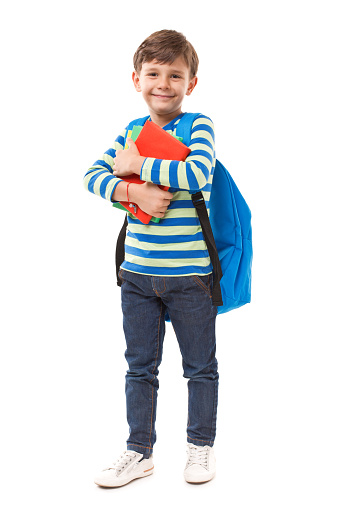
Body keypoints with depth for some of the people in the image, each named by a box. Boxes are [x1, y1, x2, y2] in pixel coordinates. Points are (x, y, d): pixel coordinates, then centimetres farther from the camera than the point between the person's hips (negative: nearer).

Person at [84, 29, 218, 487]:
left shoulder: (198, 126, -6)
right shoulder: (131, 132, 7)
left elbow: (198, 174, -24)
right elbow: (93, 175, -1)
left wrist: (136, 165, -17)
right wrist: (134, 191, -19)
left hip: (189, 275, -4)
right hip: (137, 273, 4)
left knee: (200, 366, 10)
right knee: (140, 366, 13)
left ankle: (201, 445, 28)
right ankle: (140, 452, 26)